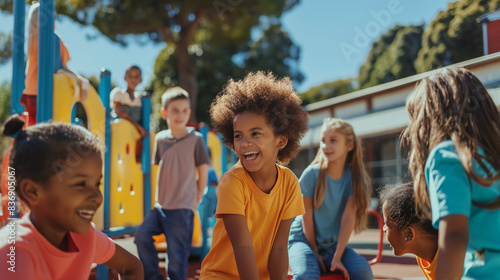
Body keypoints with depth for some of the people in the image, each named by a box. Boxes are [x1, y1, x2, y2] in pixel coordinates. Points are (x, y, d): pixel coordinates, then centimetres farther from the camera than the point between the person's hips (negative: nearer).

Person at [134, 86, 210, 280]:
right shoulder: (160, 138, 6)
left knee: (177, 255, 0)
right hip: (161, 205, 4)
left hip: (182, 208, -4)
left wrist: (195, 201, 3)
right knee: (142, 235, -10)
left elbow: (203, 173, 1)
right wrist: (159, 198, 10)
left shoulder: (195, 139, -5)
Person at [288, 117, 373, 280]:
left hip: (333, 244, 3)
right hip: (304, 239, -2)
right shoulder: (312, 174, -11)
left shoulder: (354, 177, -5)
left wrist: (337, 257, -18)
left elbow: (348, 217, -12)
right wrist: (315, 254, -8)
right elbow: (307, 218, -9)